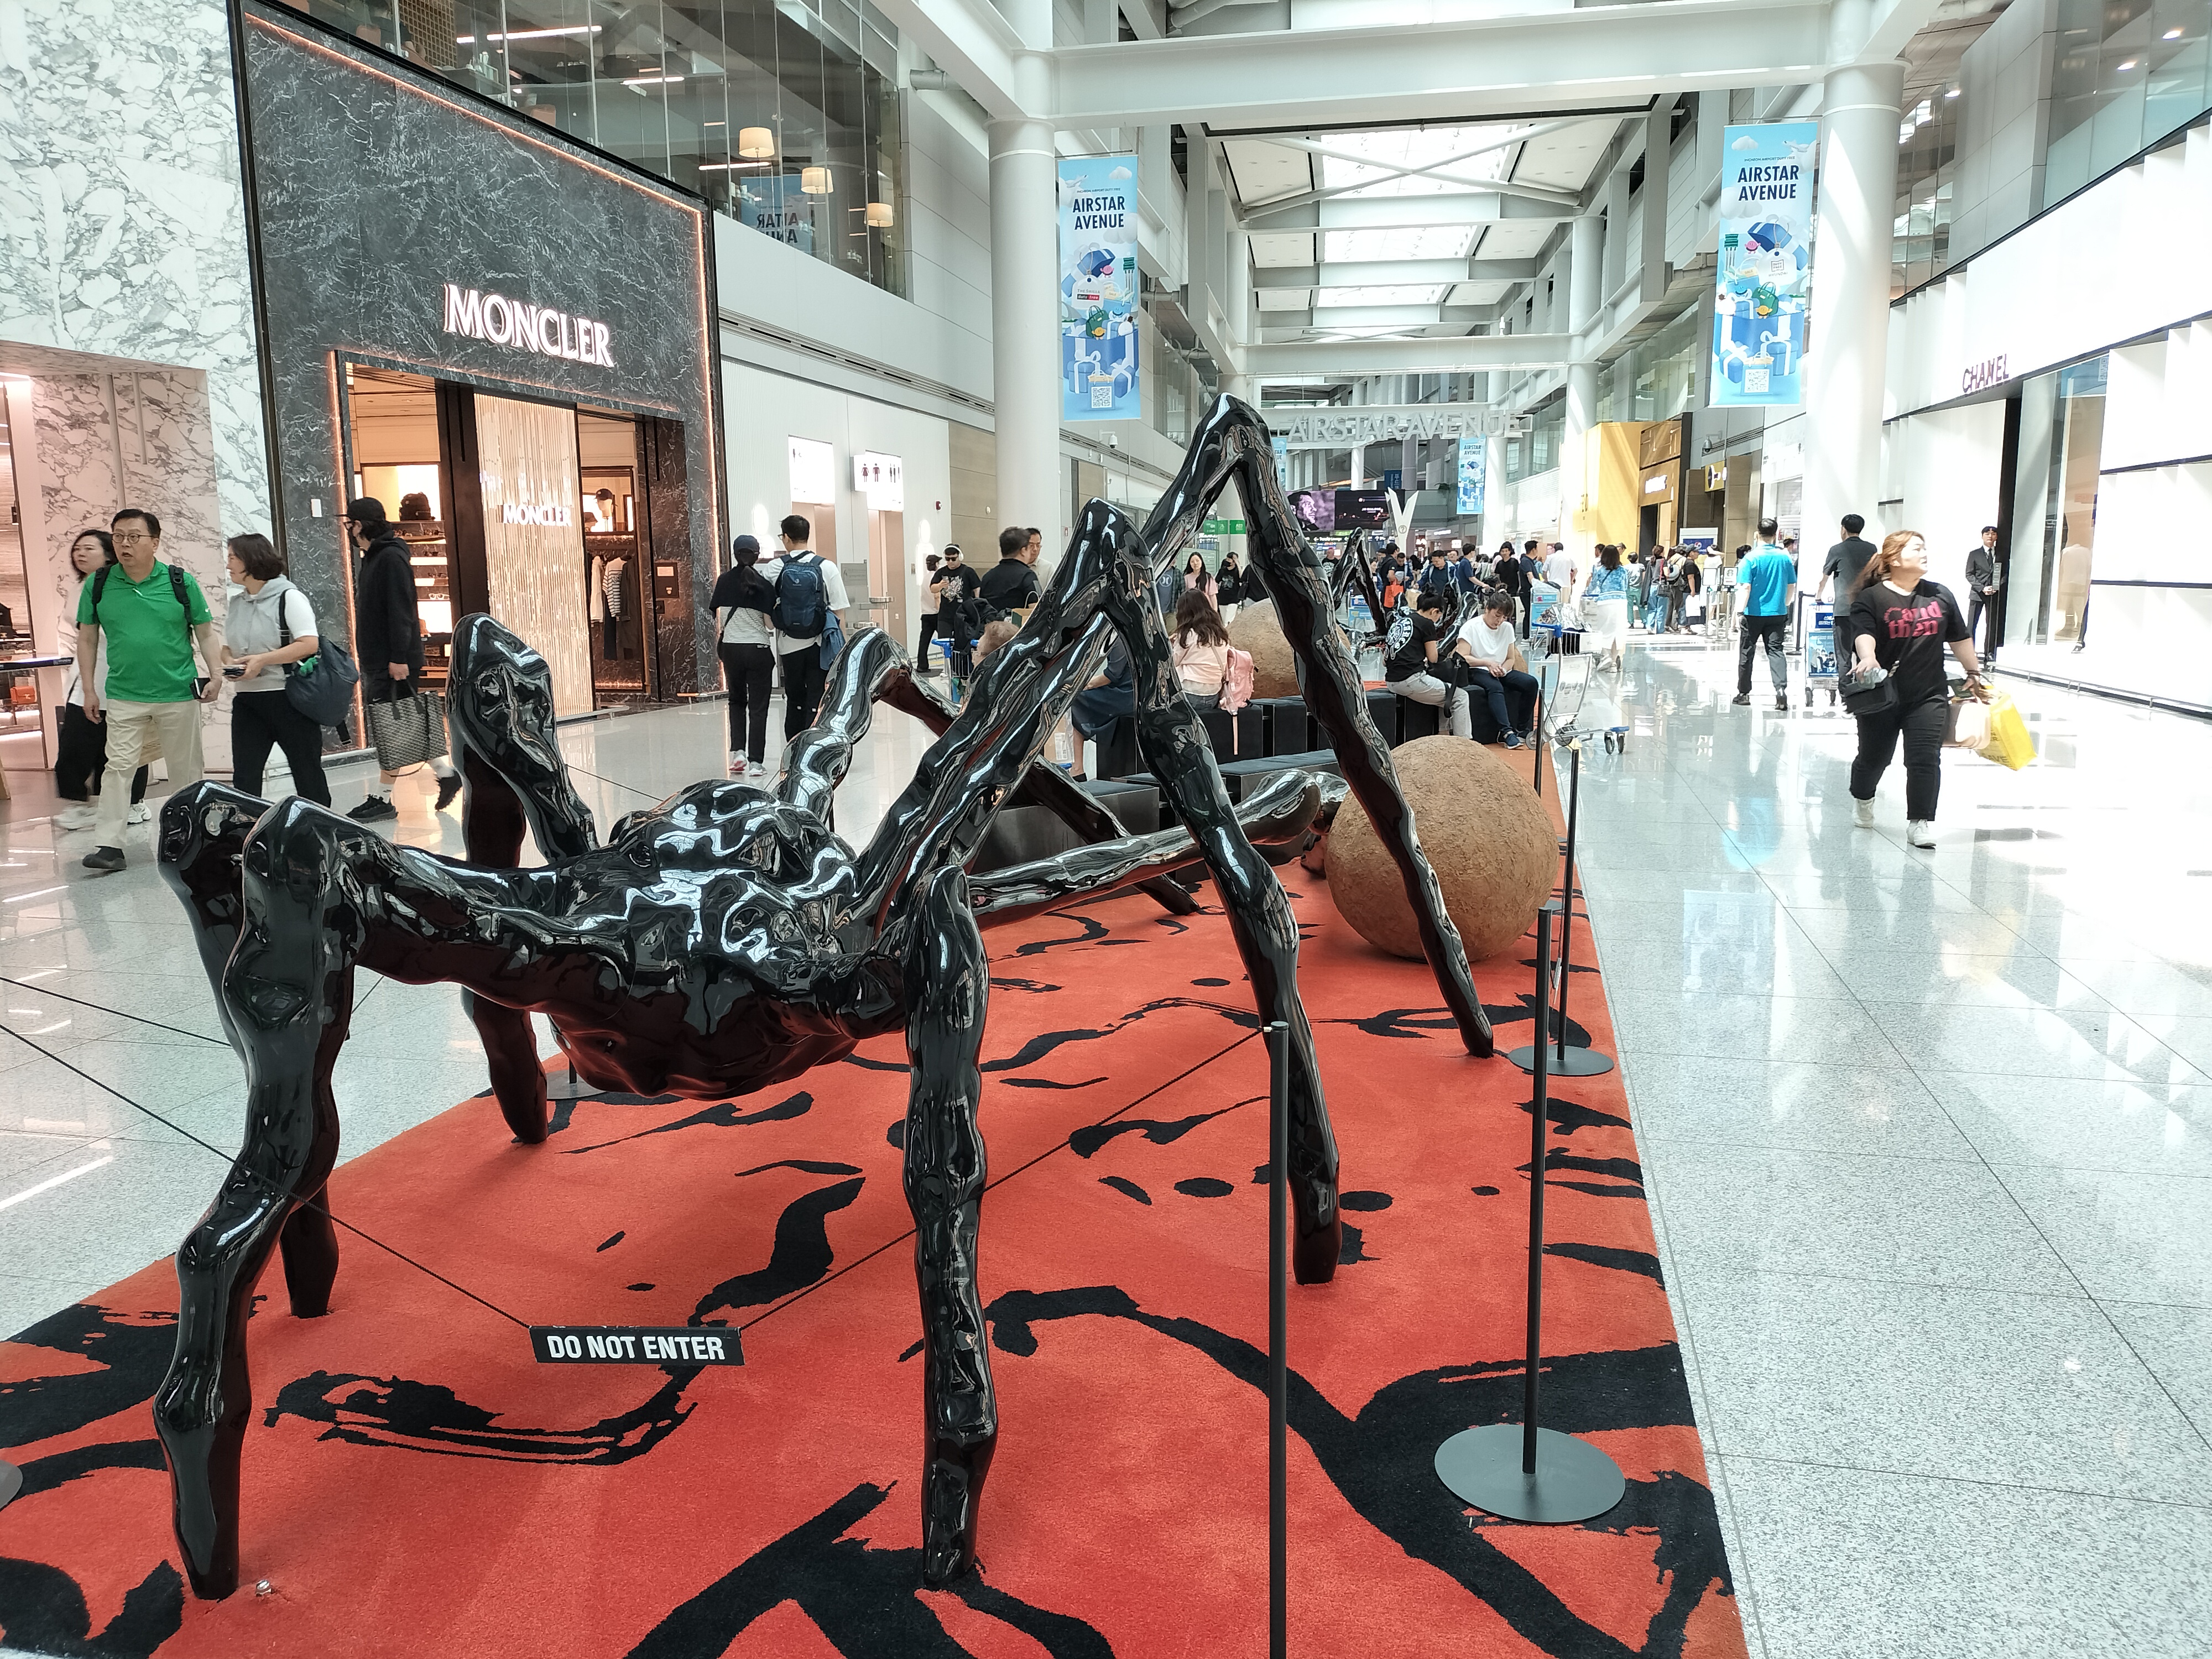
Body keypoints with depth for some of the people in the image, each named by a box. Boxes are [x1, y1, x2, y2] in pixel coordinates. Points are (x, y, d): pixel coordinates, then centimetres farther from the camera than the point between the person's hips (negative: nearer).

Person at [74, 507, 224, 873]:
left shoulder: (181, 582, -1)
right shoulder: (98, 585, 2)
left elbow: (205, 632, 6)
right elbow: (87, 640, 9)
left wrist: (216, 674, -3)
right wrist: (89, 689, 6)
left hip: (178, 695, 0)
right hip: (123, 696, 0)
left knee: (186, 769, 8)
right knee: (119, 766, -4)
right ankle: (109, 845, -3)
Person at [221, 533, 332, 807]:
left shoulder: (288, 597, -6)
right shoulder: (234, 604, 13)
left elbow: (309, 644, -17)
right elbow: (226, 647, 22)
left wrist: (262, 659, -21)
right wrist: (230, 663, -2)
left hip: (288, 699, -6)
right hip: (246, 700, 6)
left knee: (307, 773, 4)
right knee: (243, 776, 0)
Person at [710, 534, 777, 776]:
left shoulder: (725, 581, -2)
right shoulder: (763, 584, -8)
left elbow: (717, 617, 0)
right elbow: (770, 624, -8)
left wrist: (718, 644, 14)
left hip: (731, 648, 2)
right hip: (759, 649, -2)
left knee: (736, 701, 21)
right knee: (758, 706, 5)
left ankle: (738, 752, 6)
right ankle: (756, 762, 3)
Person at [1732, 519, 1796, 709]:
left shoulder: (1751, 559, -9)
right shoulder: (1785, 558, 2)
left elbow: (1746, 588, -15)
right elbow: (1792, 586, 8)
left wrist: (1741, 611, -11)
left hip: (1754, 614, -3)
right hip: (1778, 614, 3)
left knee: (1746, 652, 9)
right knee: (1776, 651, 3)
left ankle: (1744, 693, 18)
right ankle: (1781, 689, -15)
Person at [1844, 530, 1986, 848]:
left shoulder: (1940, 595, 7)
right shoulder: (1871, 598, -7)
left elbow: (1960, 638, 16)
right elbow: (1864, 633, -23)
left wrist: (1974, 674, 21)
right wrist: (1868, 658, -43)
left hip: (1929, 696, 2)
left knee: (1925, 759, -7)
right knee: (1874, 757, 12)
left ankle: (1920, 822, 2)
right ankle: (1862, 799, 41)